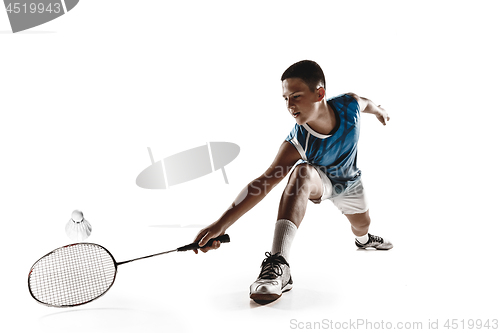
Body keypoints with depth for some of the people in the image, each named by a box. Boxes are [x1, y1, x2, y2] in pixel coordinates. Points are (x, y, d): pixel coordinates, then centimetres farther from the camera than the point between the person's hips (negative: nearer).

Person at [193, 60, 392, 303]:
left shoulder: (350, 105, -32)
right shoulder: (296, 143, -40)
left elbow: (365, 103, -6)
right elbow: (264, 183, -46)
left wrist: (378, 110, 19)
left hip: (348, 180, 5)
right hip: (318, 180, -4)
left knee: (362, 223, 24)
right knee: (302, 172, -40)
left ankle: (363, 240, 68)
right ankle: (278, 264, -48)